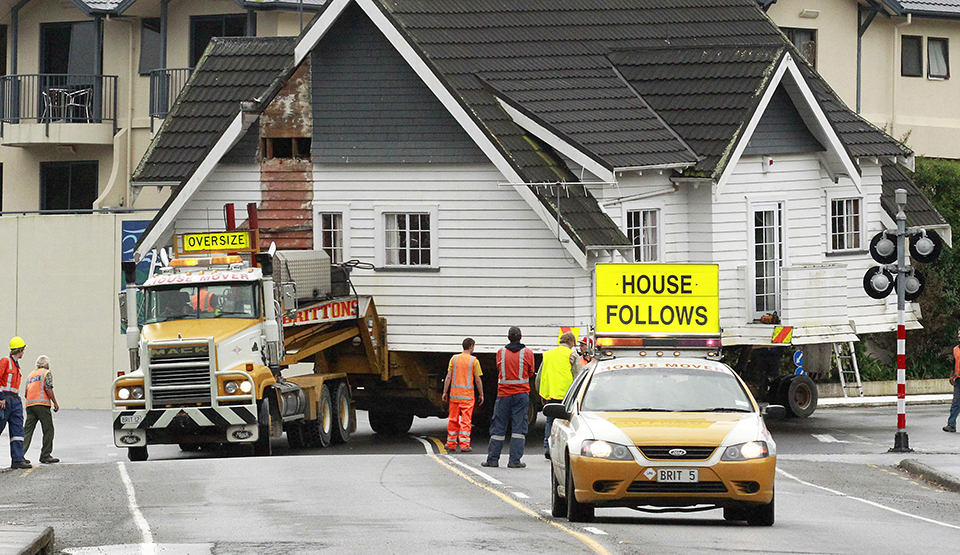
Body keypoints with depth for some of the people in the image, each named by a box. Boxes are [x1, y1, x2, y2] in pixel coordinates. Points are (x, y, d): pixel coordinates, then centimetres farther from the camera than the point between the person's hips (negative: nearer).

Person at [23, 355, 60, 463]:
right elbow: (48, 388, -9)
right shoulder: (47, 373, 4)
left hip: (29, 405, 6)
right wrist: (55, 403, -6)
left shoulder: (30, 375, 24)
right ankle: (45, 455, 1)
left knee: (27, 430, 2)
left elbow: (26, 393, 21)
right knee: (48, 430, 1)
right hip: (42, 404, -6)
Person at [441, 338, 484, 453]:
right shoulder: (474, 361, -4)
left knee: (453, 419, 11)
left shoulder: (454, 358, 4)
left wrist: (445, 392, 7)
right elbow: (478, 380, -3)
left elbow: (448, 377, 2)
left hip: (454, 392, 3)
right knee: (466, 420, -2)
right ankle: (464, 445, -6)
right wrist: (481, 395, 6)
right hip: (467, 394, -3)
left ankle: (451, 444, 16)